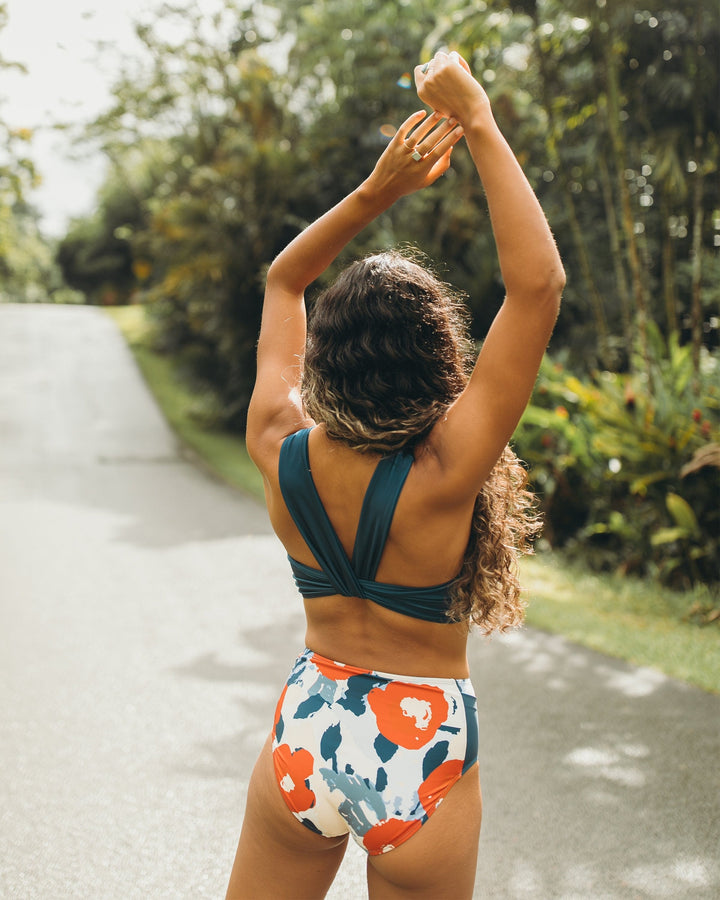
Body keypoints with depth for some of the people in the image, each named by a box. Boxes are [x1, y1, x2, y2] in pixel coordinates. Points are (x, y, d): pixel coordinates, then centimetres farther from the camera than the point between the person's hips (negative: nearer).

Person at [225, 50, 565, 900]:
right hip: (420, 750, -3)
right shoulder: (441, 473, -25)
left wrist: (377, 187, -8)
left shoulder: (280, 447, -14)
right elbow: (537, 283, -25)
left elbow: (282, 279, 2)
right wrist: (479, 127, -21)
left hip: (307, 733, 3)